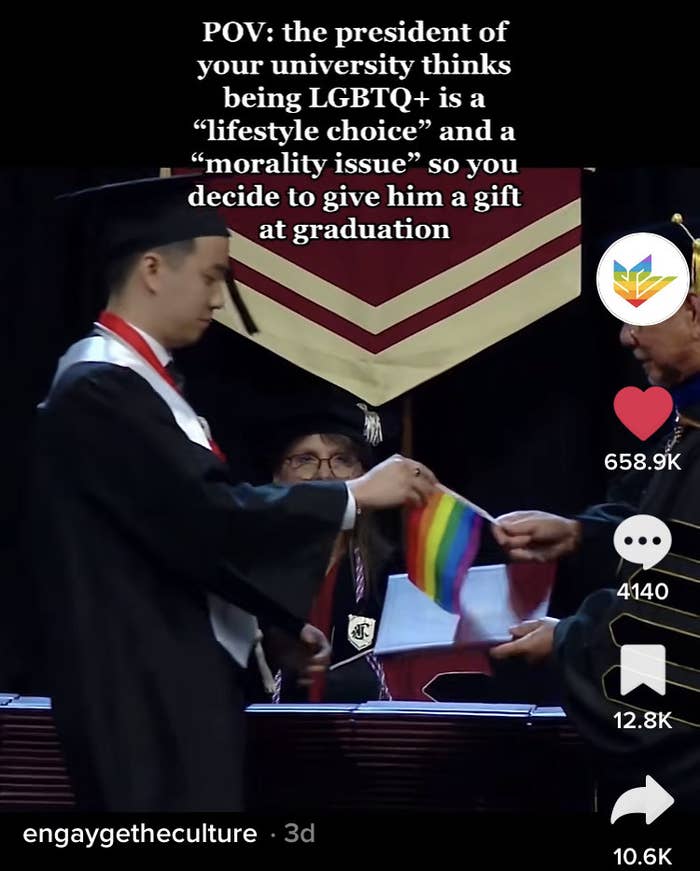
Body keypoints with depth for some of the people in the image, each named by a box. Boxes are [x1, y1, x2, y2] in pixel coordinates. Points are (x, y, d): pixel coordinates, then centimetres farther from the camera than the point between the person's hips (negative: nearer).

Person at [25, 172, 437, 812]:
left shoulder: (136, 382, 13)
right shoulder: (99, 390, -18)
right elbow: (208, 518, -23)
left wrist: (281, 619, 18)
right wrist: (354, 495, -14)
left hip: (180, 681, 10)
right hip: (148, 693, -10)